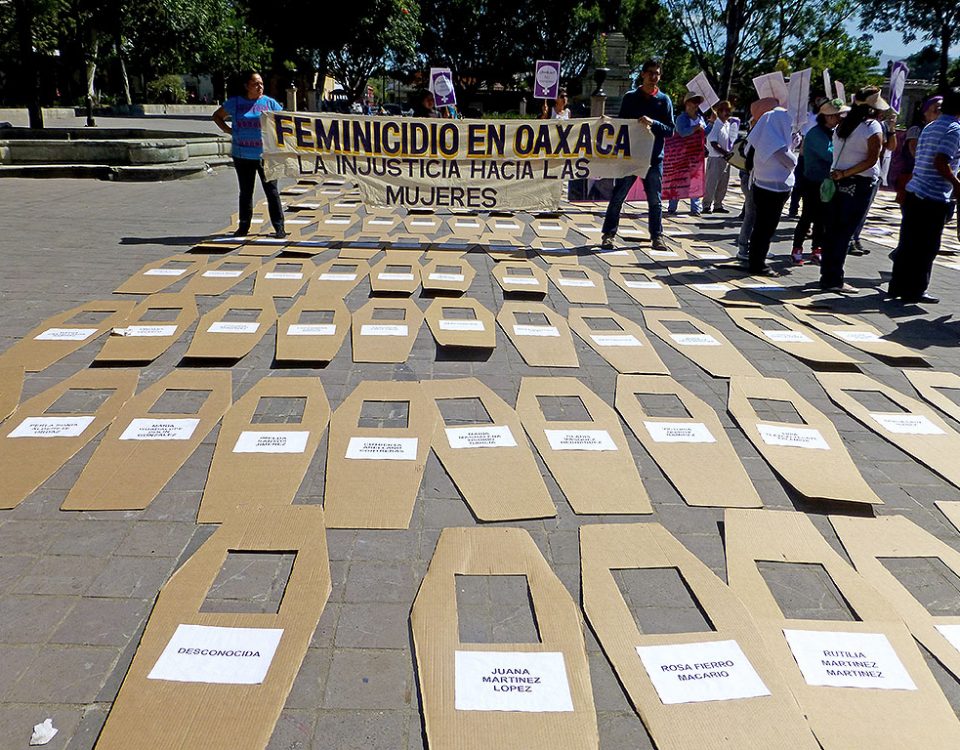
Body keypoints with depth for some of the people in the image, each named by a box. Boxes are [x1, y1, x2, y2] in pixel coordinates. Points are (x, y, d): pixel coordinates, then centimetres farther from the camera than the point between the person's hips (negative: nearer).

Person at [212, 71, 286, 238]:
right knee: (245, 192, 11)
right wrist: (229, 131, 2)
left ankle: (279, 227, 1)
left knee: (272, 191, -3)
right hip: (242, 155, 2)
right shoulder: (235, 102, 3)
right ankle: (244, 227, 20)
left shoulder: (269, 103, 2)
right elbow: (217, 116, 16)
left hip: (265, 154, -1)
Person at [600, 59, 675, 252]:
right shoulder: (630, 97, 6)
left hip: (654, 157, 1)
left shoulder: (664, 100, 7)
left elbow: (670, 130, 2)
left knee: (655, 200, 6)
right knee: (617, 197, -1)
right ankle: (608, 234, 7)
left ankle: (657, 236, 15)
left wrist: (653, 123, -15)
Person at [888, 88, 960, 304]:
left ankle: (897, 286, 18)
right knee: (926, 247, 0)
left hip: (914, 192, 8)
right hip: (934, 197, -8)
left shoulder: (930, 128, 14)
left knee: (907, 243, 12)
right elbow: (940, 162, -22)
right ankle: (914, 291, 6)